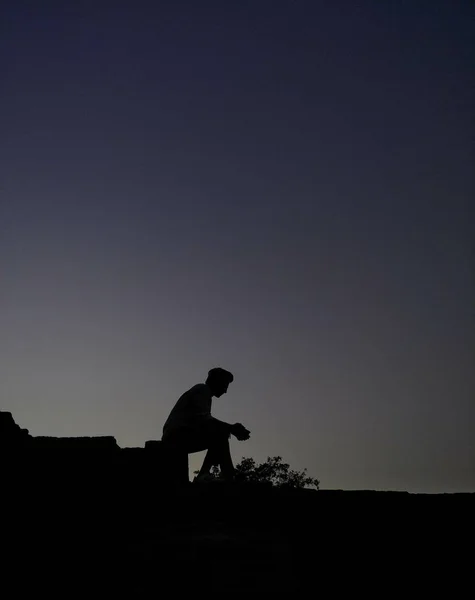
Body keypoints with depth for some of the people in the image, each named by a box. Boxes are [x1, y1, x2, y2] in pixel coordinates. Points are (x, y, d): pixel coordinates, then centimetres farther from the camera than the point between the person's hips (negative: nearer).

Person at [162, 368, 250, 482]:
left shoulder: (204, 393, 25)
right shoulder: (202, 389, -3)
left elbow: (205, 423, 15)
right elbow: (203, 420, -18)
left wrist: (231, 429, 3)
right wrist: (232, 428, -15)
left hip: (174, 438, 10)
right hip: (178, 434, -10)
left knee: (217, 440, 13)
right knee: (219, 434, -18)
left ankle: (204, 475, -4)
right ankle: (228, 477, -21)